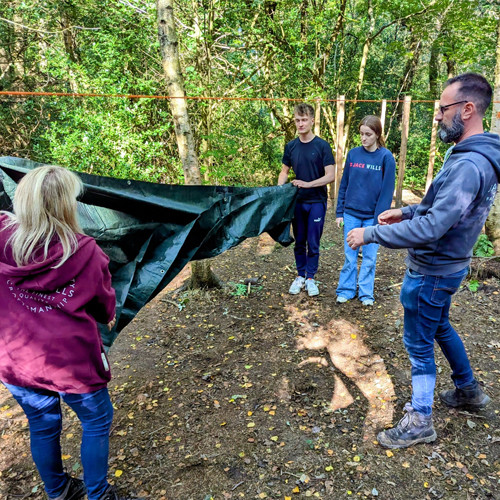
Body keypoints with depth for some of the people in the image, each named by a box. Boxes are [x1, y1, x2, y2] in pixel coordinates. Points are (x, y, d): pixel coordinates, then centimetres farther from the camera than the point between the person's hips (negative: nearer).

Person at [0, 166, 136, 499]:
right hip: (71, 361, -5)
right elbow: (105, 310, -7)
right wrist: (108, 316, 13)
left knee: (42, 425, 24)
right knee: (97, 422, 19)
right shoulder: (85, 252, -20)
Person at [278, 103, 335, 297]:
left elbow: (330, 175, -11)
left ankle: (310, 278, 17)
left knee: (313, 243, 4)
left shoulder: (322, 146, -7)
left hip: (316, 202, -3)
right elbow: (284, 171, 11)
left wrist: (308, 184, -23)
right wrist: (279, 189, -7)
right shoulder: (291, 146, 4)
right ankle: (300, 276, 24)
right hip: (297, 201, 3)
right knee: (299, 242, 11)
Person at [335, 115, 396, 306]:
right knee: (349, 255, 9)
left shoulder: (386, 157, -6)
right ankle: (346, 290, 21)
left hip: (372, 217, -2)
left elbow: (387, 190, -8)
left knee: (369, 257, 8)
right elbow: (344, 185, 6)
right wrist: (340, 212, 4)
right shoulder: (353, 154, 2)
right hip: (351, 214, 2)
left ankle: (366, 293, 21)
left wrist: (380, 218, -12)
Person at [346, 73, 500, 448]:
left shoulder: (468, 166, -28)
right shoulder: (468, 155, 5)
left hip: (432, 273, -10)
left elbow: (429, 229, -33)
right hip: (444, 265, 10)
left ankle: (420, 422, 23)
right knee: (439, 326, 27)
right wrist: (406, 211, 10)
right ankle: (468, 390, 47)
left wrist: (371, 234, -27)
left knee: (419, 343, 5)